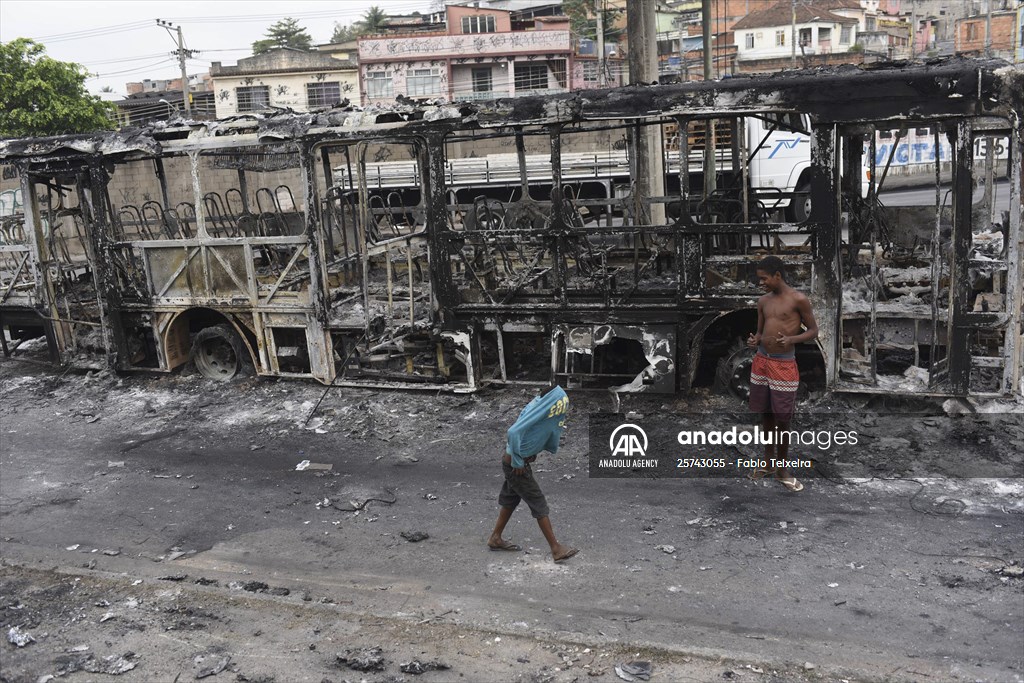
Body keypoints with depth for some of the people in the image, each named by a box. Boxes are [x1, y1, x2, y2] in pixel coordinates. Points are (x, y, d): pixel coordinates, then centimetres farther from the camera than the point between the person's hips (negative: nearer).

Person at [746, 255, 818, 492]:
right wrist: (754, 340, -8)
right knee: (766, 414, 12)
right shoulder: (763, 301, 7)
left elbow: (813, 330, -4)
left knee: (782, 419, 0)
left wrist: (792, 339, -22)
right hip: (760, 362, 5)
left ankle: (782, 468, 15)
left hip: (784, 366, -5)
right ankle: (768, 460, 26)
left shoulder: (799, 299, -9)